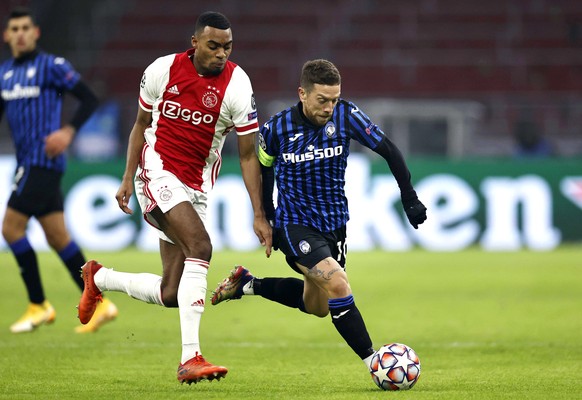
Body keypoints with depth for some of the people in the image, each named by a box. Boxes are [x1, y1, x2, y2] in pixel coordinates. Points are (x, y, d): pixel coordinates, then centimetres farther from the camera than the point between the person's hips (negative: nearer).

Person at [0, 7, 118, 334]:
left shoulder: (52, 66, -5)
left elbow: (89, 99, -6)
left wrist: (69, 131, -19)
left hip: (43, 160, -7)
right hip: (28, 162, 7)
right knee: (57, 236, 6)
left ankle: (38, 306, -2)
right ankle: (99, 304, 10)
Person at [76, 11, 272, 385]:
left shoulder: (237, 85, -8)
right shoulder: (163, 70, -6)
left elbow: (248, 155, -4)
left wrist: (259, 215, -8)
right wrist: (128, 178, 7)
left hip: (197, 186, 3)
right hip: (158, 172, -3)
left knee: (170, 294, 2)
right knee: (200, 245, -28)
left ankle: (99, 278, 32)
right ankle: (190, 357, -30)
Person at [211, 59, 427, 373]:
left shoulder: (346, 115, -14)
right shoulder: (276, 129, -16)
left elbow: (388, 151, -7)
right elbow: (264, 166, 5)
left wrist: (410, 199, -11)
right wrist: (267, 218, 6)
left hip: (334, 223, 5)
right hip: (295, 225, -5)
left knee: (317, 306, 21)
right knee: (338, 286, -26)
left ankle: (247, 284, 40)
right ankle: (372, 362, -18)